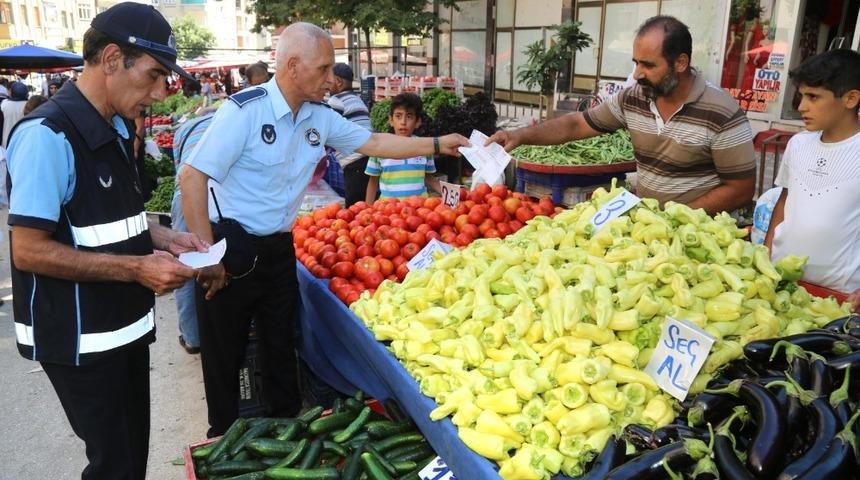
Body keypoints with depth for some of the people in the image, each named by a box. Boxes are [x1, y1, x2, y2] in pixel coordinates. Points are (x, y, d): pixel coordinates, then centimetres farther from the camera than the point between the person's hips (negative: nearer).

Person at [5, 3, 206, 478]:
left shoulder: (116, 129, 8)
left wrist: (162, 238, 2)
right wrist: (136, 268, -23)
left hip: (125, 326, 8)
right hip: (79, 340, -8)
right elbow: (28, 251, -22)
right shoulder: (48, 134, -20)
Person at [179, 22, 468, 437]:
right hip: (231, 250, -6)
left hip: (279, 249, 6)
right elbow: (192, 178, -20)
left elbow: (374, 143, 13)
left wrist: (438, 144, 9)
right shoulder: (244, 111, -19)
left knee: (281, 348, 17)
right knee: (224, 356, 9)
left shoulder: (321, 117, 2)